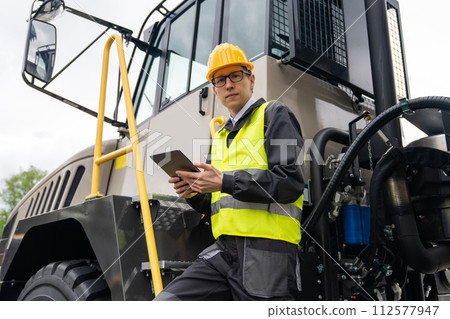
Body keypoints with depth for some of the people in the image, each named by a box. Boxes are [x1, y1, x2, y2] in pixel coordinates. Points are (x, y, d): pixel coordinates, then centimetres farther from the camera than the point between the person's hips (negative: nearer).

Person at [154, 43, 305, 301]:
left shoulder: (275, 114, 2)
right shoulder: (221, 135, 23)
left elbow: (291, 182, -12)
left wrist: (225, 182, -17)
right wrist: (194, 194, 3)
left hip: (265, 253, -6)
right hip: (223, 252, 6)